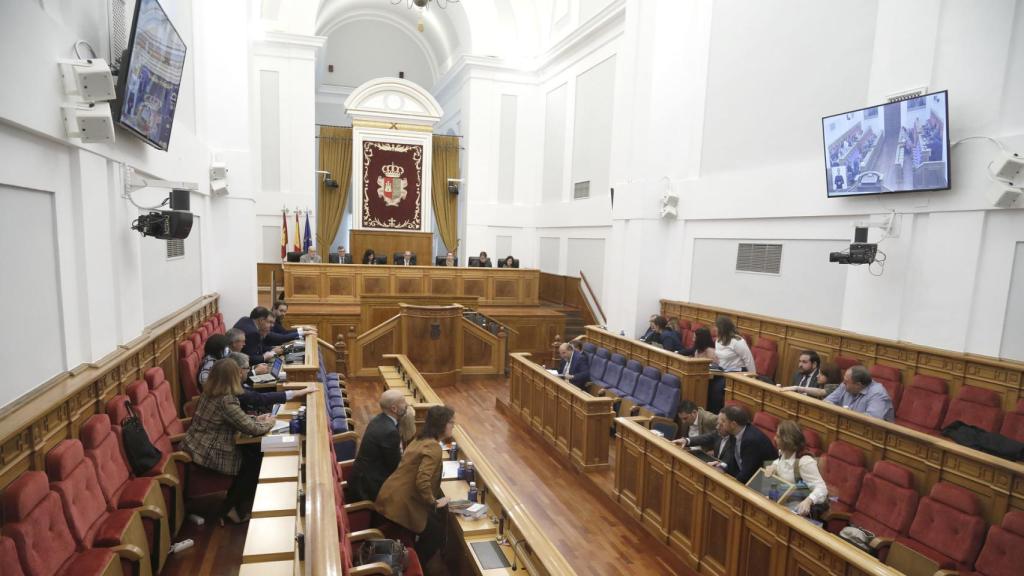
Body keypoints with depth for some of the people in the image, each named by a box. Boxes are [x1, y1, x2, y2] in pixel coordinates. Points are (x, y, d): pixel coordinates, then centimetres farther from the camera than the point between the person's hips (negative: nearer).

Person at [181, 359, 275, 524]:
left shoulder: (209, 393, 2)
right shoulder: (225, 400, -26)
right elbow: (250, 428, -21)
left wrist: (256, 418, 8)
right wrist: (268, 423, -3)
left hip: (197, 446, 8)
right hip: (208, 454, -8)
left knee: (253, 451, 13)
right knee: (255, 462, 7)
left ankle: (232, 503, 23)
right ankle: (231, 509, 18)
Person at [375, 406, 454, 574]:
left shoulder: (422, 439, 8)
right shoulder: (433, 448, -22)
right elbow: (422, 481, -29)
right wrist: (434, 502, -14)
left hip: (396, 495, 9)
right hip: (400, 502, -9)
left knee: (440, 517, 19)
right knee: (437, 533, 6)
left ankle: (416, 561, 31)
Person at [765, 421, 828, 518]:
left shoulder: (805, 461, -26)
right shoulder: (783, 452, 0)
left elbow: (821, 488, -31)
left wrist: (808, 501, -49)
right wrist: (773, 466, 0)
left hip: (801, 507, -7)